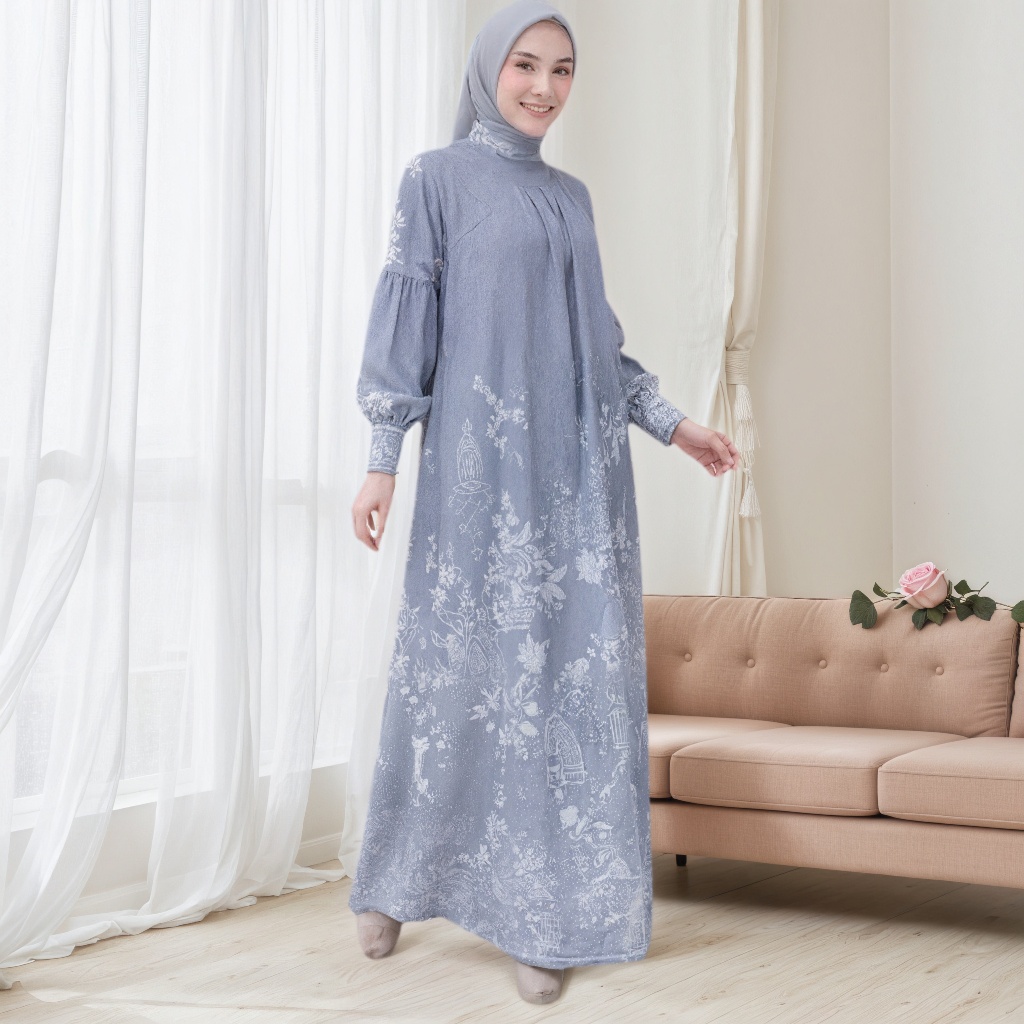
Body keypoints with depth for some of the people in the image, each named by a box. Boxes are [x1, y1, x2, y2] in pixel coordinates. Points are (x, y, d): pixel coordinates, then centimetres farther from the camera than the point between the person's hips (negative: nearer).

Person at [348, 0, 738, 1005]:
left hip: (579, 464, 5)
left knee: (578, 671, 0)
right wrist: (382, 460, -10)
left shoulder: (571, 195, 18)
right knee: (460, 662, -1)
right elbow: (404, 318, -3)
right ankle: (394, 882, 20)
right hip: (484, 460, -5)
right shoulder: (437, 177, 2)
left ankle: (541, 915, 8)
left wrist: (671, 422, 17)